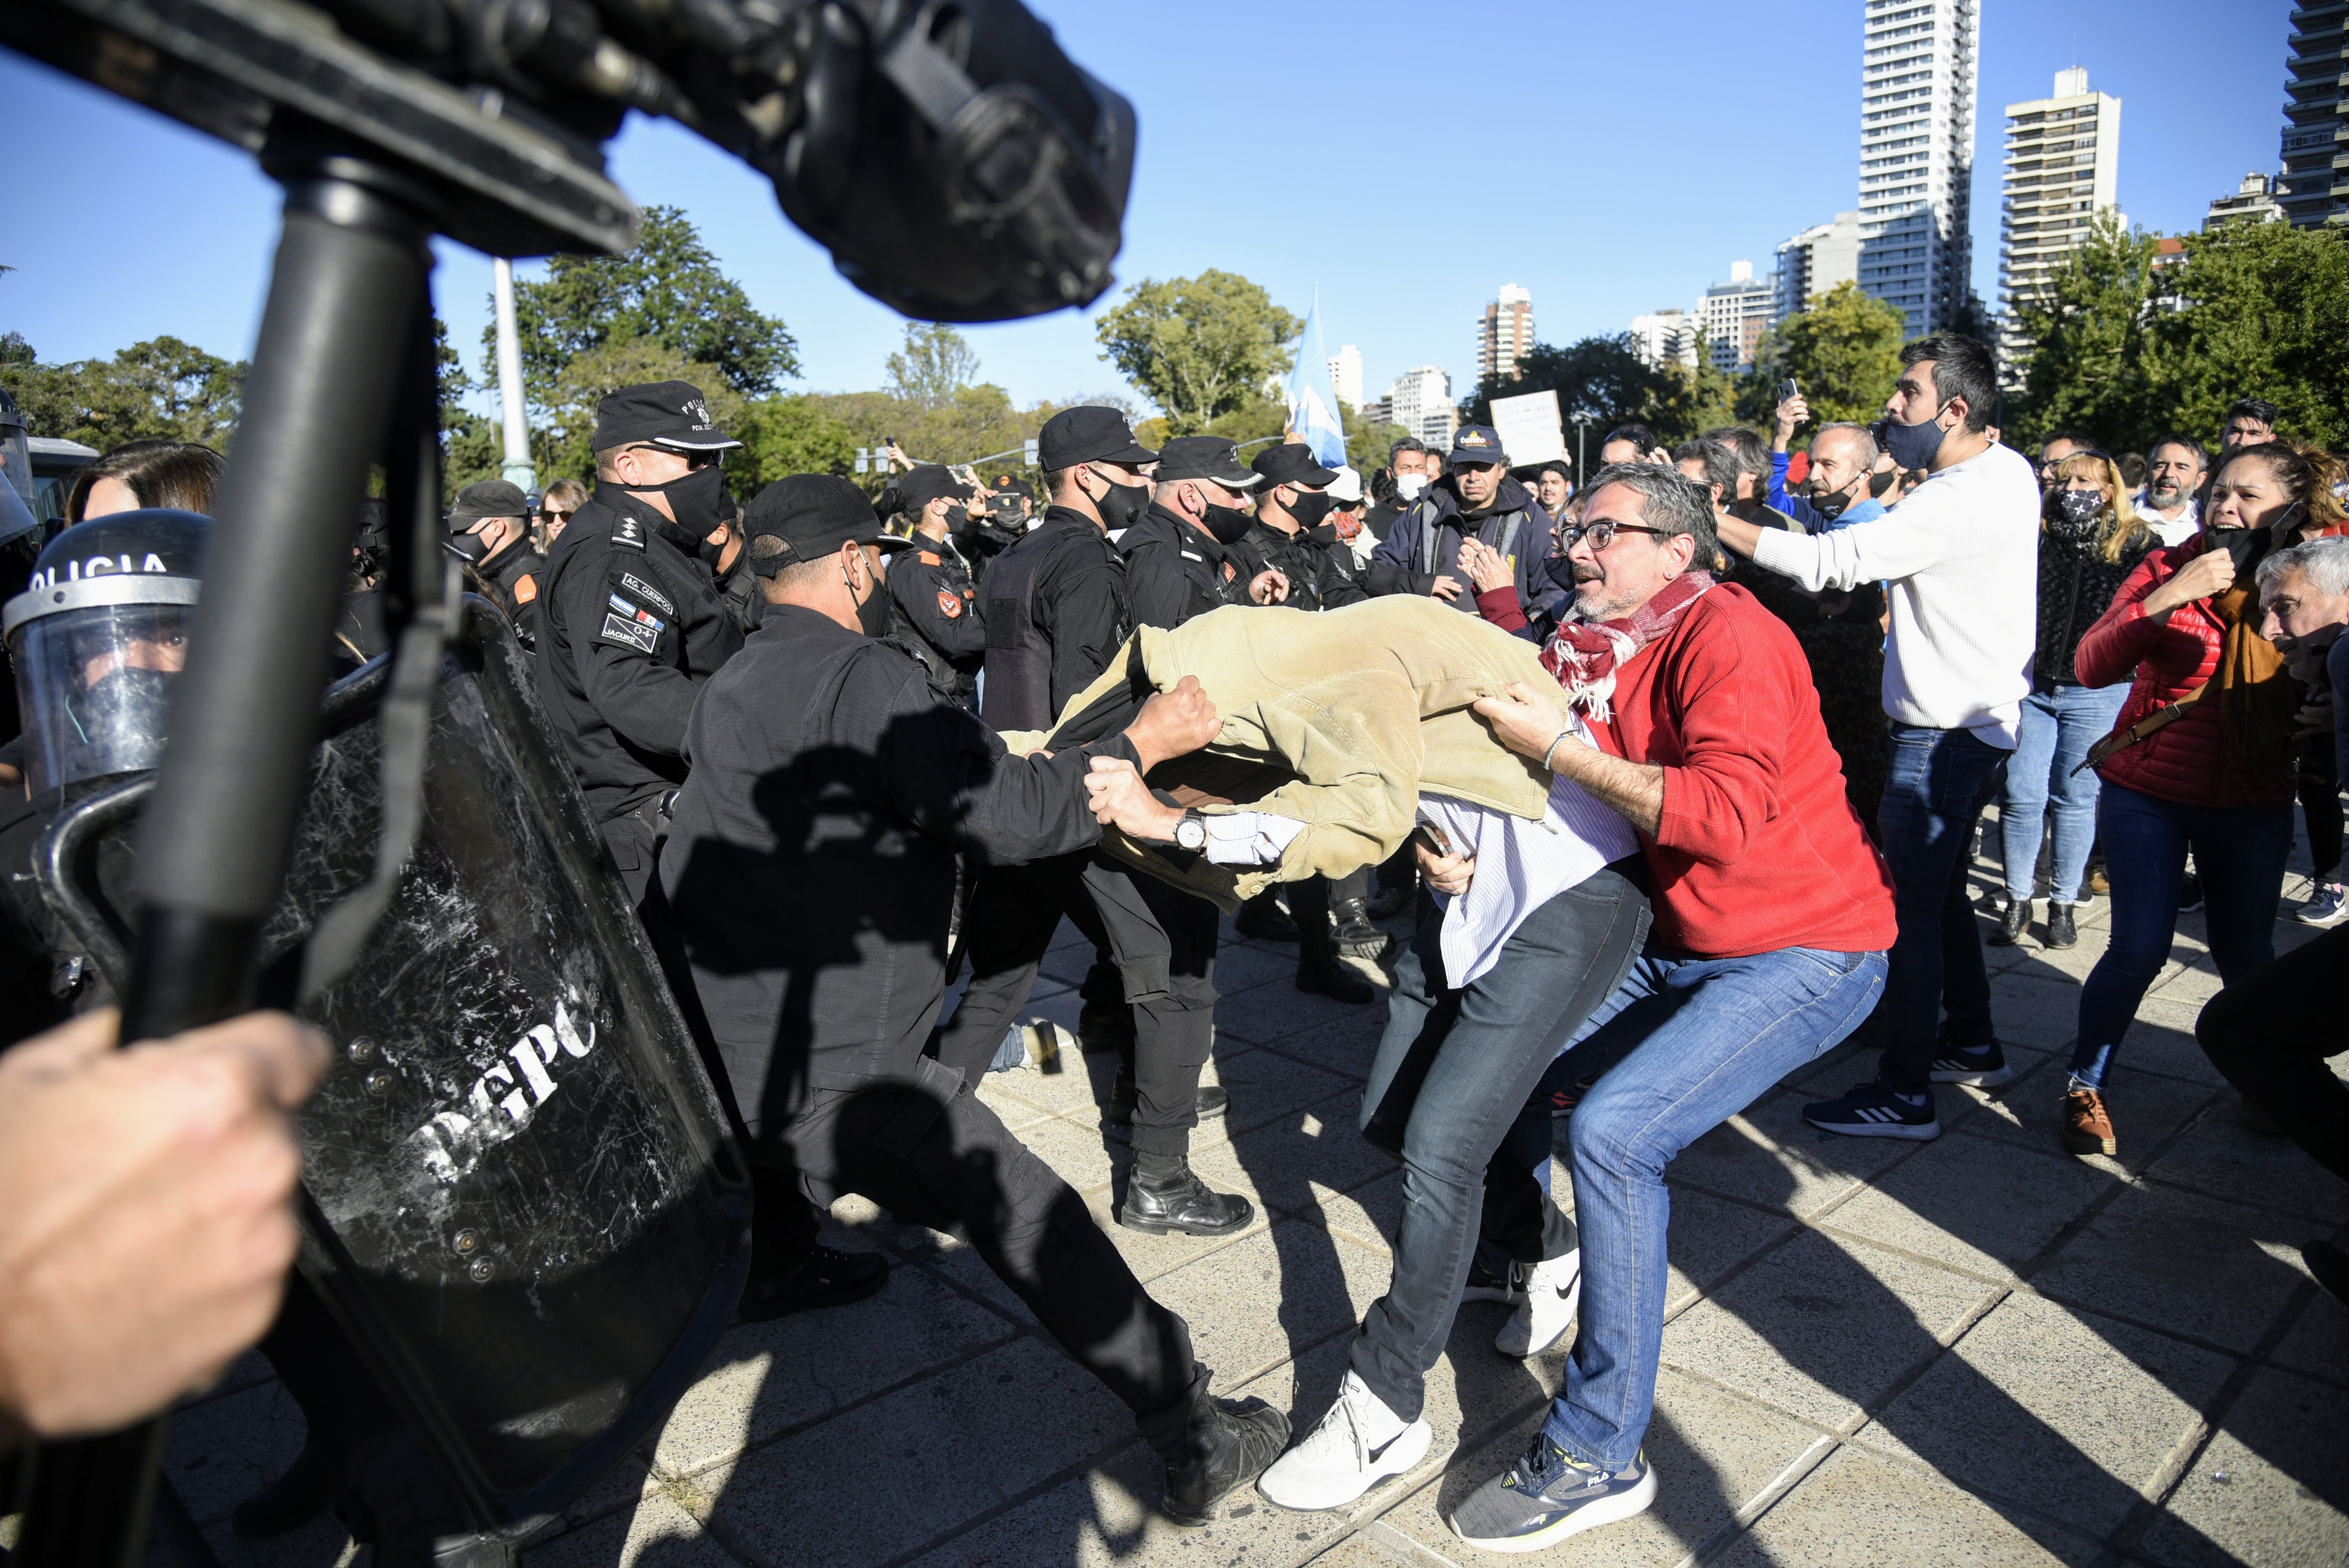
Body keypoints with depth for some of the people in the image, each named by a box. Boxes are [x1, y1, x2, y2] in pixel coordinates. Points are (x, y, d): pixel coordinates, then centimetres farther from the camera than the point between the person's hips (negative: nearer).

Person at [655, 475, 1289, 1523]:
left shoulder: (731, 688, 17)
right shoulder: (862, 679, -14)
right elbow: (1004, 813, -18)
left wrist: (1085, 791, 10)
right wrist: (1136, 745, -4)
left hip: (703, 1048, 9)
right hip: (825, 1067, -9)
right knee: (1038, 1222, -3)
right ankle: (1198, 1446, 5)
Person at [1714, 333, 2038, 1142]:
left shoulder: (1966, 496, -20)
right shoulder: (2003, 471, 10)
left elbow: (1830, 561, -26)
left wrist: (1710, 520, -23)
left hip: (1948, 734, -10)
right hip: (1972, 721, 10)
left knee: (1910, 909, -4)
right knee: (1938, 894, 21)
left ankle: (1904, 1097, 4)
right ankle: (1973, 1046, 36)